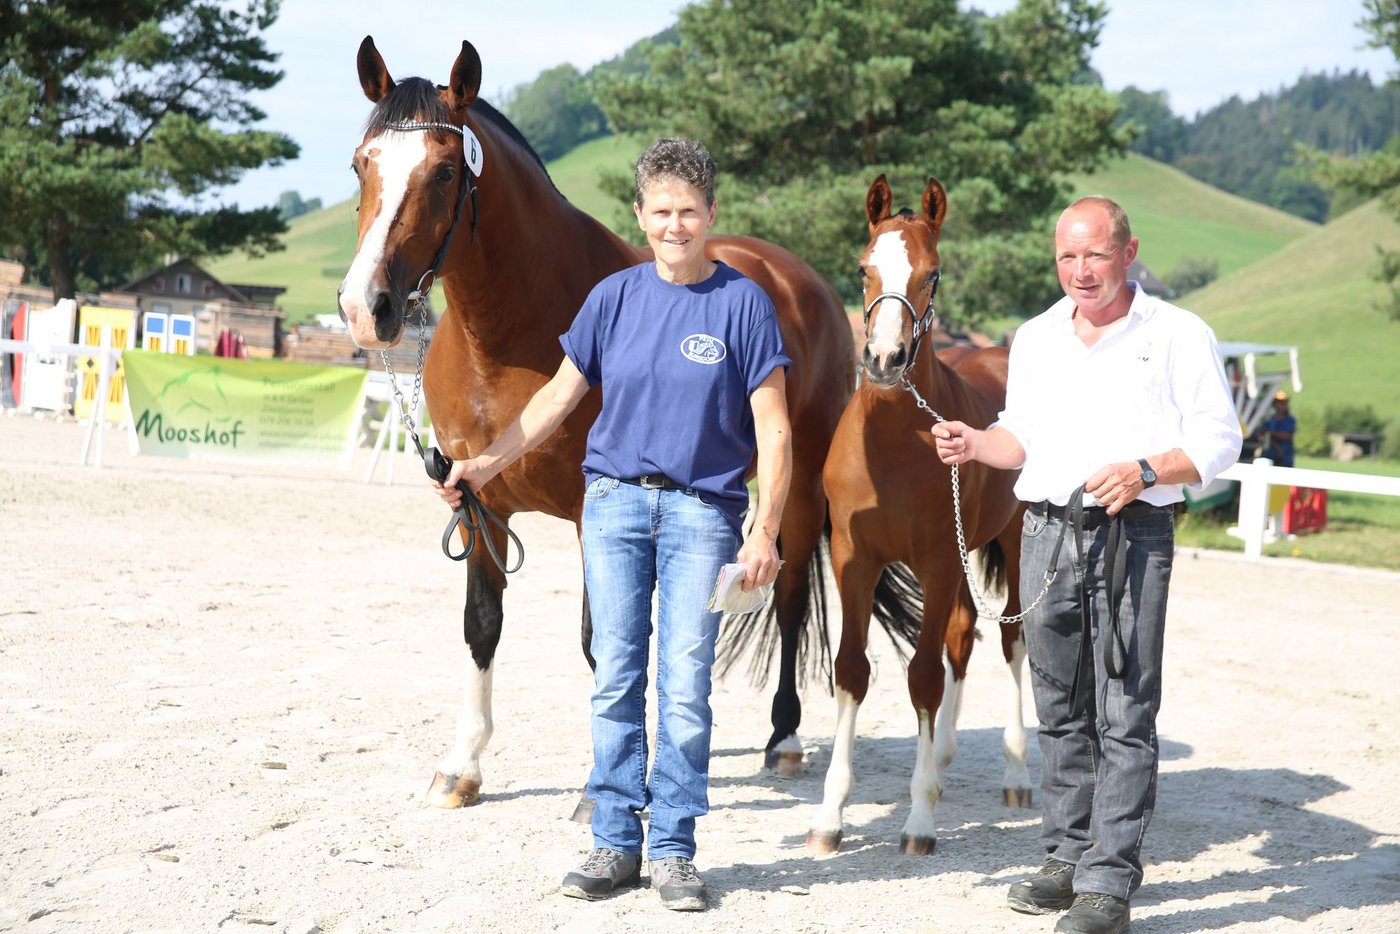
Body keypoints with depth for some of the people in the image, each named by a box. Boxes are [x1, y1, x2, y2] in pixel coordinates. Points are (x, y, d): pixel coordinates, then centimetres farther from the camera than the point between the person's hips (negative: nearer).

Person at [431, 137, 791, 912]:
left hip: (701, 511, -3)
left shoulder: (743, 303, -3)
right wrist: (489, 462, 1)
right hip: (614, 503, 3)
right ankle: (615, 843, 14)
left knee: (685, 687, -1)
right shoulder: (615, 296, 5)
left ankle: (674, 849, 10)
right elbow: (560, 395, 11)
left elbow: (773, 431, -5)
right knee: (616, 680, 6)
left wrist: (764, 532, -12)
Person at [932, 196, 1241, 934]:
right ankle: (1069, 859, 23)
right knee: (1060, 710, 12)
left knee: (1124, 714, -6)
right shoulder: (1036, 338, 14)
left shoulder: (1179, 335, -1)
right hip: (1046, 533, 5)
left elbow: (1218, 440, -3)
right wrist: (974, 444, 0)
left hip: (1132, 537, -5)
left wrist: (1145, 471, -19)